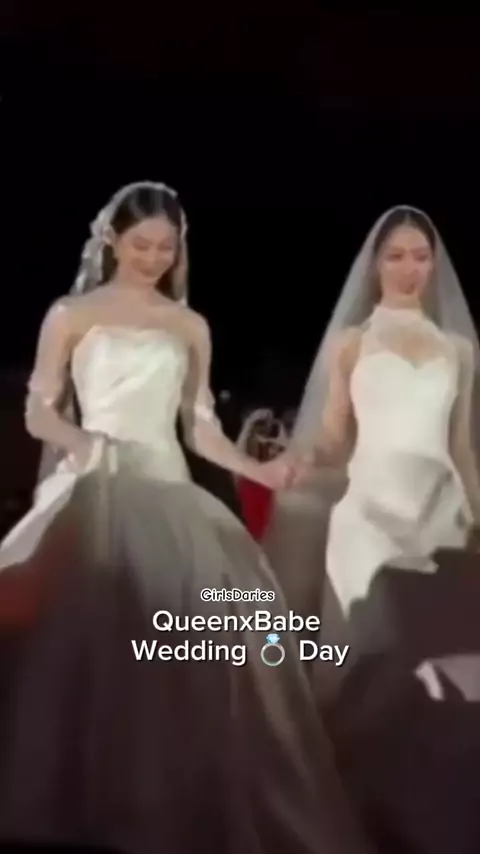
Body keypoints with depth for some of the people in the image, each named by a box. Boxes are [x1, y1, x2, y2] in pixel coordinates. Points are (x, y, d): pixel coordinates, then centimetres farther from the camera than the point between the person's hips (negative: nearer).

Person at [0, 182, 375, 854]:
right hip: (93, 493, -2)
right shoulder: (71, 315, 7)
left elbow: (199, 426, 14)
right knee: (81, 641, -12)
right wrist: (79, 440, -16)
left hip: (166, 494, 2)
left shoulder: (191, 328, 15)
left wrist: (261, 471, 1)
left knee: (177, 653, -8)